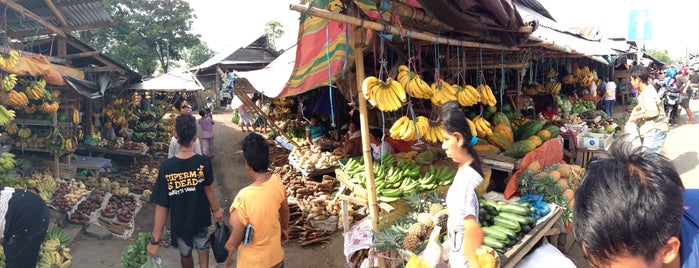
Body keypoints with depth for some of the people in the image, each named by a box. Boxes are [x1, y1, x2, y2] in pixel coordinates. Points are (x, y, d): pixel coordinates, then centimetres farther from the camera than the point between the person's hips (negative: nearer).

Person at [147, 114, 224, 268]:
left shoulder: (166, 167, -25)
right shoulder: (204, 162, -22)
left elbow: (161, 207, -22)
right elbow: (208, 189, -7)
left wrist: (155, 240, -14)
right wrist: (216, 209, 12)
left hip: (180, 222, -1)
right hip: (201, 217, 1)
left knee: (185, 253, 27)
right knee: (202, 245, 32)